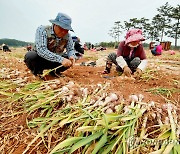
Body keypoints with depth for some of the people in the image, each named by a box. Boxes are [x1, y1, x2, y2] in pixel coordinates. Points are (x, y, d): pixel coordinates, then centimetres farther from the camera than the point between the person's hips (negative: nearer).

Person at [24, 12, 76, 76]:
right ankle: (38, 73, -4)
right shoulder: (42, 30, -23)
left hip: (54, 61, 4)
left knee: (70, 60, -14)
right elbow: (41, 50, -34)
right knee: (30, 56, -34)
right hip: (39, 59, -4)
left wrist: (72, 56, -28)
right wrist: (60, 59, -43)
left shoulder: (67, 36, -10)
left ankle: (54, 72, 8)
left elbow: (71, 49, -2)